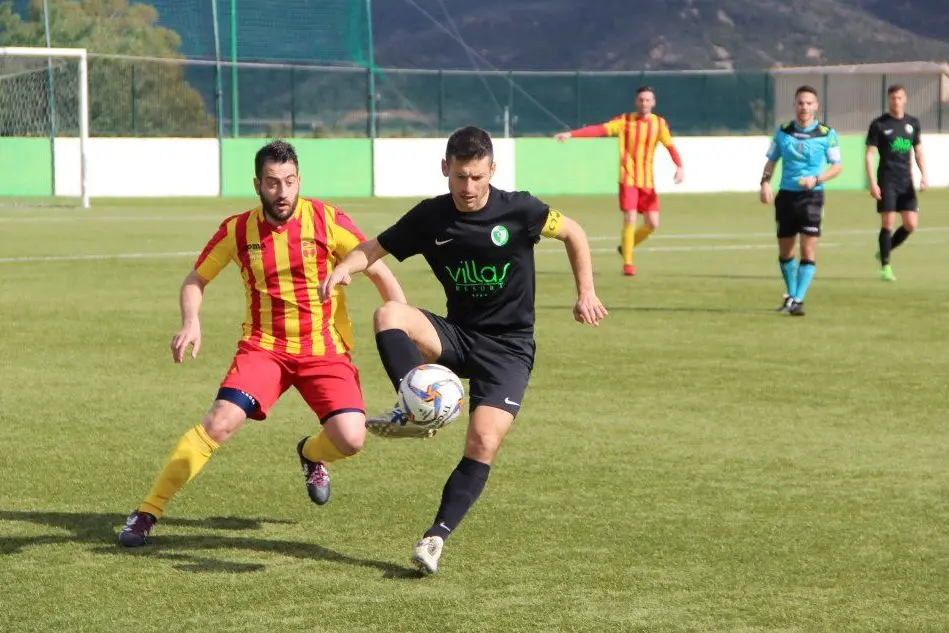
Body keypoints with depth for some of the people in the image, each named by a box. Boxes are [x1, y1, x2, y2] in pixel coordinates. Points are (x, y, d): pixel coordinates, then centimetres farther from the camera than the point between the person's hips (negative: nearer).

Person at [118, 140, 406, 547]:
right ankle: (147, 513, -11)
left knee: (350, 440, -19)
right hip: (264, 344, 0)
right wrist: (190, 323, -11)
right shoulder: (237, 230, -3)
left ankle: (311, 454, 21)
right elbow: (196, 280, 10)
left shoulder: (326, 220, -9)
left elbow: (381, 274, -2)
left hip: (324, 348, 0)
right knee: (220, 422, -22)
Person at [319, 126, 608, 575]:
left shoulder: (517, 210, -11)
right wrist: (345, 267, -18)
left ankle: (436, 537, -8)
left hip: (508, 348, -3)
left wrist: (586, 293, -2)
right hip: (457, 335, 3)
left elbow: (573, 233, 4)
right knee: (389, 315, -26)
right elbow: (376, 248, 4)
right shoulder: (430, 217, -3)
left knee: (483, 444, -18)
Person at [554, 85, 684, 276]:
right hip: (628, 178, -3)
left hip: (647, 181, 3)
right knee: (630, 219, -13)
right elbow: (599, 129, -12)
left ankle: (626, 247, 25)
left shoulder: (659, 124, 2)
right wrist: (571, 134, -23)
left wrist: (680, 166, -25)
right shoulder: (625, 121, -3)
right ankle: (628, 263, -1)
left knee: (652, 224, 0)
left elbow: (670, 146, -7)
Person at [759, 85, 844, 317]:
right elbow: (771, 160, 13)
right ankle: (790, 294, 31)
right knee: (785, 251, 11)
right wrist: (765, 182, -5)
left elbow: (837, 165, 2)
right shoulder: (782, 132, 4)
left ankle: (798, 300, -9)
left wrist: (817, 179, -15)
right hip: (786, 195, 3)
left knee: (808, 250, -11)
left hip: (811, 196, -3)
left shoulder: (827, 134, -4)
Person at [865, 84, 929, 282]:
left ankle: (883, 252, 22)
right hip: (887, 181, -4)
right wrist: (872, 183, -12)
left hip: (906, 181, 4)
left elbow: (919, 151, 15)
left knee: (911, 224, 1)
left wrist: (924, 176, 1)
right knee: (888, 222, -7)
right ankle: (885, 266, 2)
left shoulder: (913, 123, 9)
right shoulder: (879, 124, -3)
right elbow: (870, 154, -4)